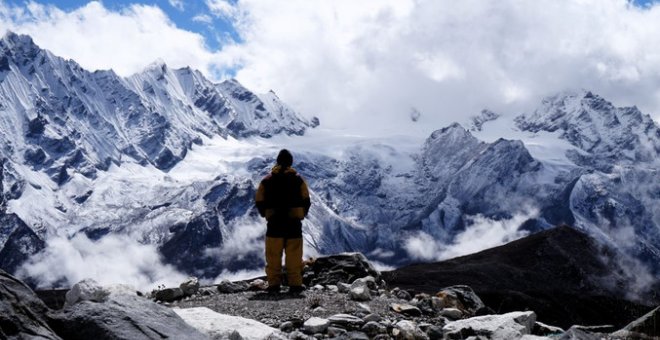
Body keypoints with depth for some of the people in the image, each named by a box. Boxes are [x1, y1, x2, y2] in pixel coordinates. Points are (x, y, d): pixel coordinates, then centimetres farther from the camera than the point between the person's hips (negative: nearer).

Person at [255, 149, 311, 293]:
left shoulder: (267, 180, 2)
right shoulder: (298, 179, 0)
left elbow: (259, 201, 2)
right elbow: (306, 200, 0)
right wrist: (301, 215, 15)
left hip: (274, 223, 1)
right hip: (294, 223, 0)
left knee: (273, 256, 6)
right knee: (294, 256, 3)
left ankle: (274, 284, 5)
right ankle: (295, 284, 2)